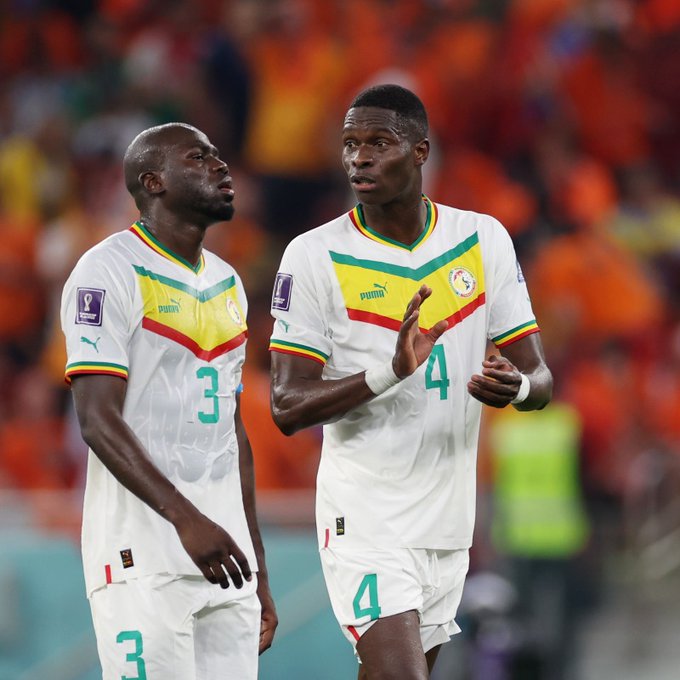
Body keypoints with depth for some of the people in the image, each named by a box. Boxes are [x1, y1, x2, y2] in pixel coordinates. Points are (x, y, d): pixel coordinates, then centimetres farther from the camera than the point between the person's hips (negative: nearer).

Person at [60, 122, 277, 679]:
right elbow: (99, 421, -17)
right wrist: (186, 518, -27)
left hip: (226, 558, 7)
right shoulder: (108, 273, -8)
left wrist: (258, 574, 19)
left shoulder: (228, 285, 18)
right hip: (143, 564, -7)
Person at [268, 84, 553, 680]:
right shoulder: (314, 257, -8)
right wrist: (390, 371, -29)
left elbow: (540, 378, 5)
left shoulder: (484, 241, 3)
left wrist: (515, 386, -21)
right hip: (366, 524, -5)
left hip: (448, 523, 5)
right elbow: (288, 408, -12)